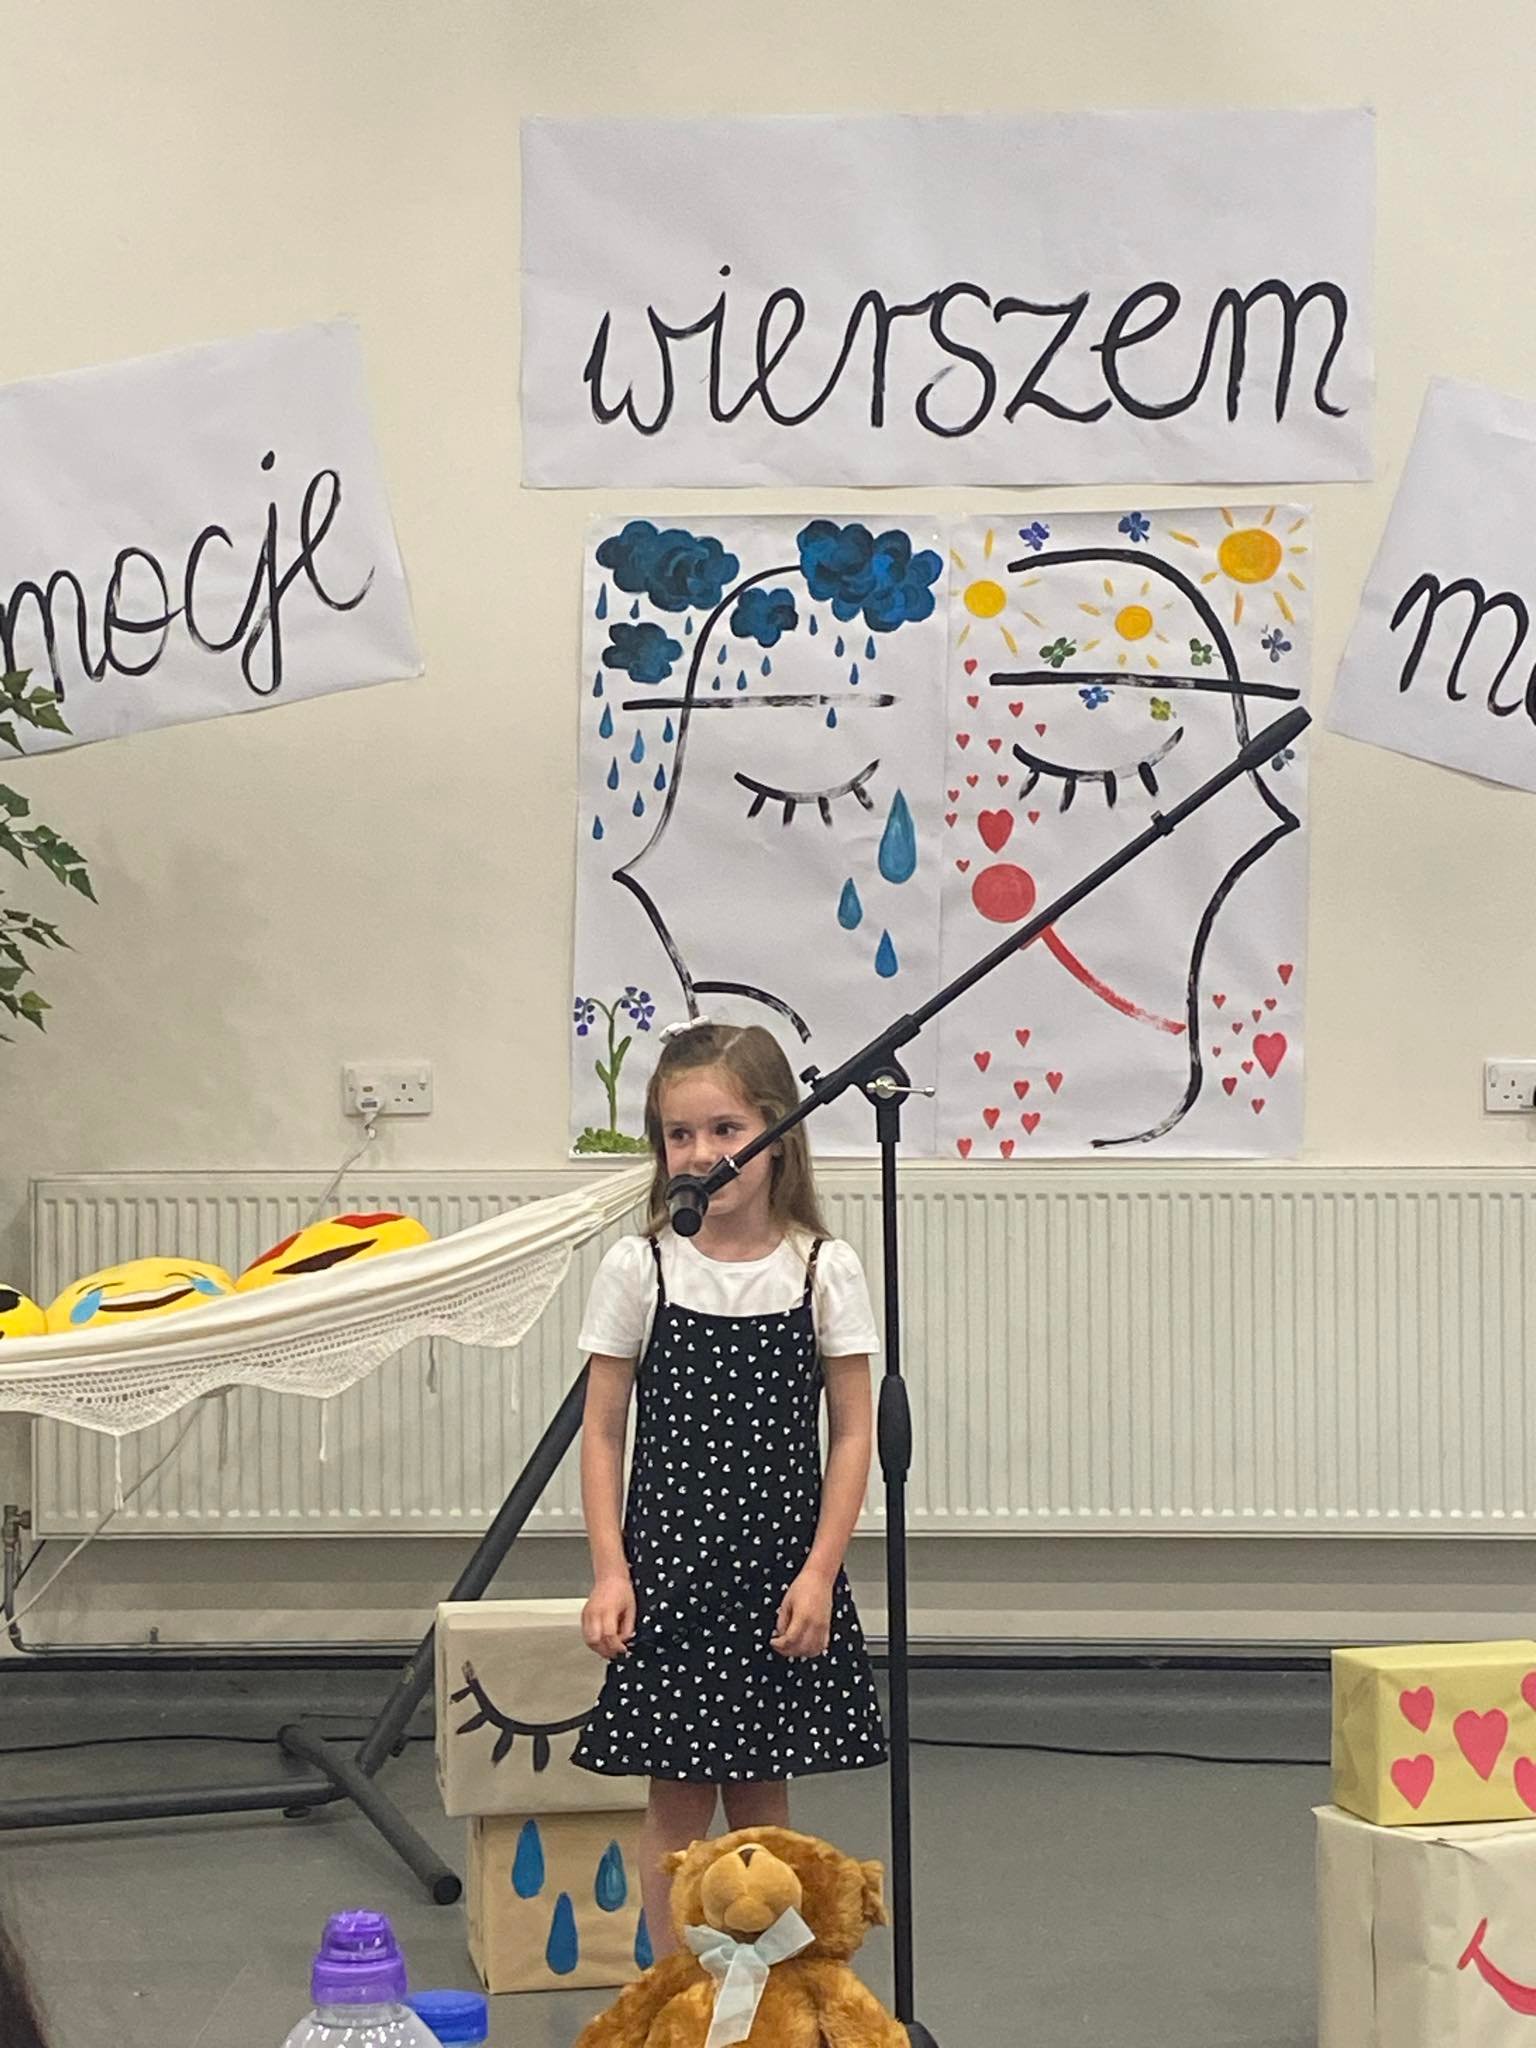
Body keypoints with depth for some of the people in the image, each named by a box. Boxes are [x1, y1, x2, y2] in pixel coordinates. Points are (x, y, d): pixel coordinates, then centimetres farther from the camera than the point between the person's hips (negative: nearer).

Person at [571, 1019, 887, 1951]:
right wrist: (609, 1572, -8)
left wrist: (819, 1572, -9)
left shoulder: (825, 1269, -3)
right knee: (678, 1805, 6)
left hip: (780, 1569, 0)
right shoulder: (638, 1269, -3)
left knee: (763, 1800, 10)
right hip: (669, 1566, 0)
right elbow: (604, 1431, 0)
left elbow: (852, 1432, -2)